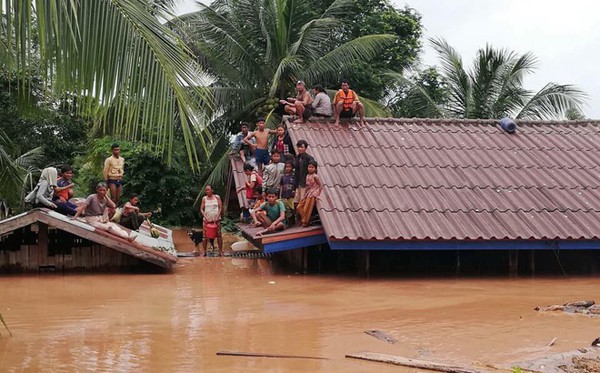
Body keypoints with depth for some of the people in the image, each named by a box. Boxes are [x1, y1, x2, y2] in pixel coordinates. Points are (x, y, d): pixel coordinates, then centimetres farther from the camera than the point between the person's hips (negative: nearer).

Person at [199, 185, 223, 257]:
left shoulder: (217, 197, 3)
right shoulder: (204, 198, 6)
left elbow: (220, 208, -1)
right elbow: (201, 209, 4)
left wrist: (217, 217, -12)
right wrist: (205, 216, -12)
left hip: (216, 219, -1)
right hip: (206, 220, 1)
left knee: (219, 235, -1)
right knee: (205, 236, 0)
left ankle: (220, 251, 4)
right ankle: (204, 251, 7)